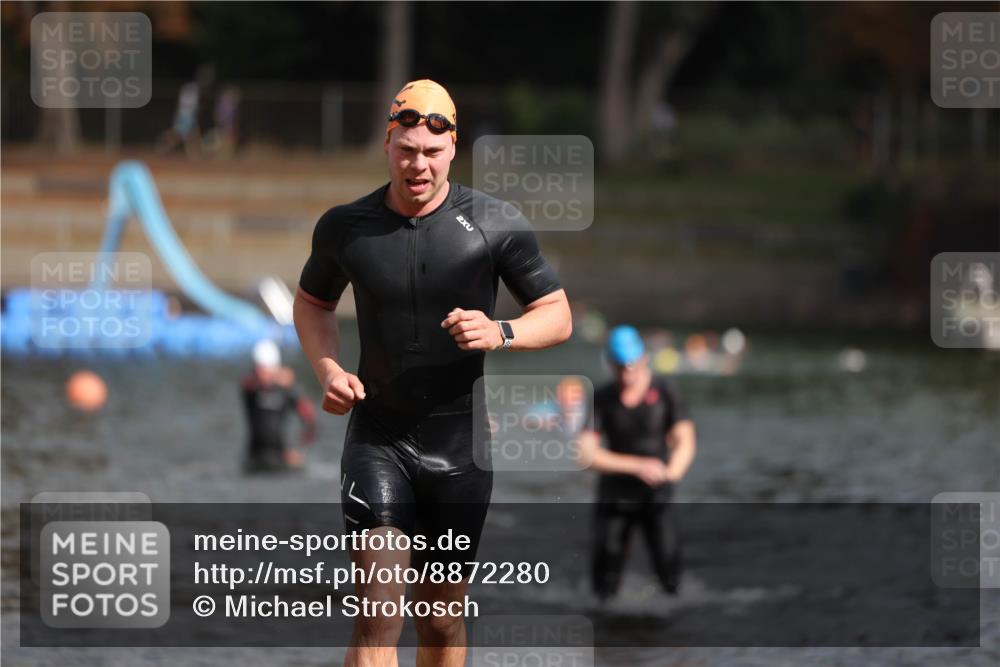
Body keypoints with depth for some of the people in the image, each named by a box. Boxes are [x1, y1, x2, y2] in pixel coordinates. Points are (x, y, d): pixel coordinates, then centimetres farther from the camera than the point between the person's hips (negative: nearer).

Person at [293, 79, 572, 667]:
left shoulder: (495, 225, -6)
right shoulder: (346, 227, -1)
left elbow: (558, 315, 0)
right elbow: (313, 302, 18)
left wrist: (500, 333, -21)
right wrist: (328, 369, -1)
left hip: (460, 444, 1)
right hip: (377, 437, -1)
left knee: (443, 616, 11)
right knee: (379, 611, -16)